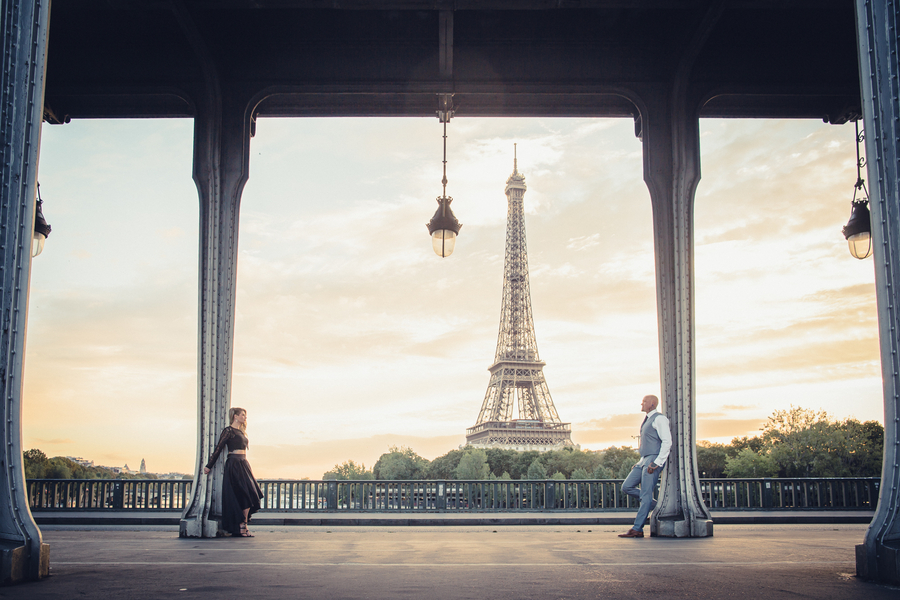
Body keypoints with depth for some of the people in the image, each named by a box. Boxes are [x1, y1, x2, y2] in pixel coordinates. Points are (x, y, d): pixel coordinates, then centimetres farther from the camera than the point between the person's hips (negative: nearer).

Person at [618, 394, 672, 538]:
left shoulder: (659, 418, -7)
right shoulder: (647, 421, 22)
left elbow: (667, 441, -15)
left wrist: (657, 463, -22)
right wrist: (639, 463, 19)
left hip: (654, 459, -10)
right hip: (644, 460, 10)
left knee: (645, 494, -10)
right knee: (627, 486, 2)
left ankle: (637, 529, -9)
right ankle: (655, 505, 11)